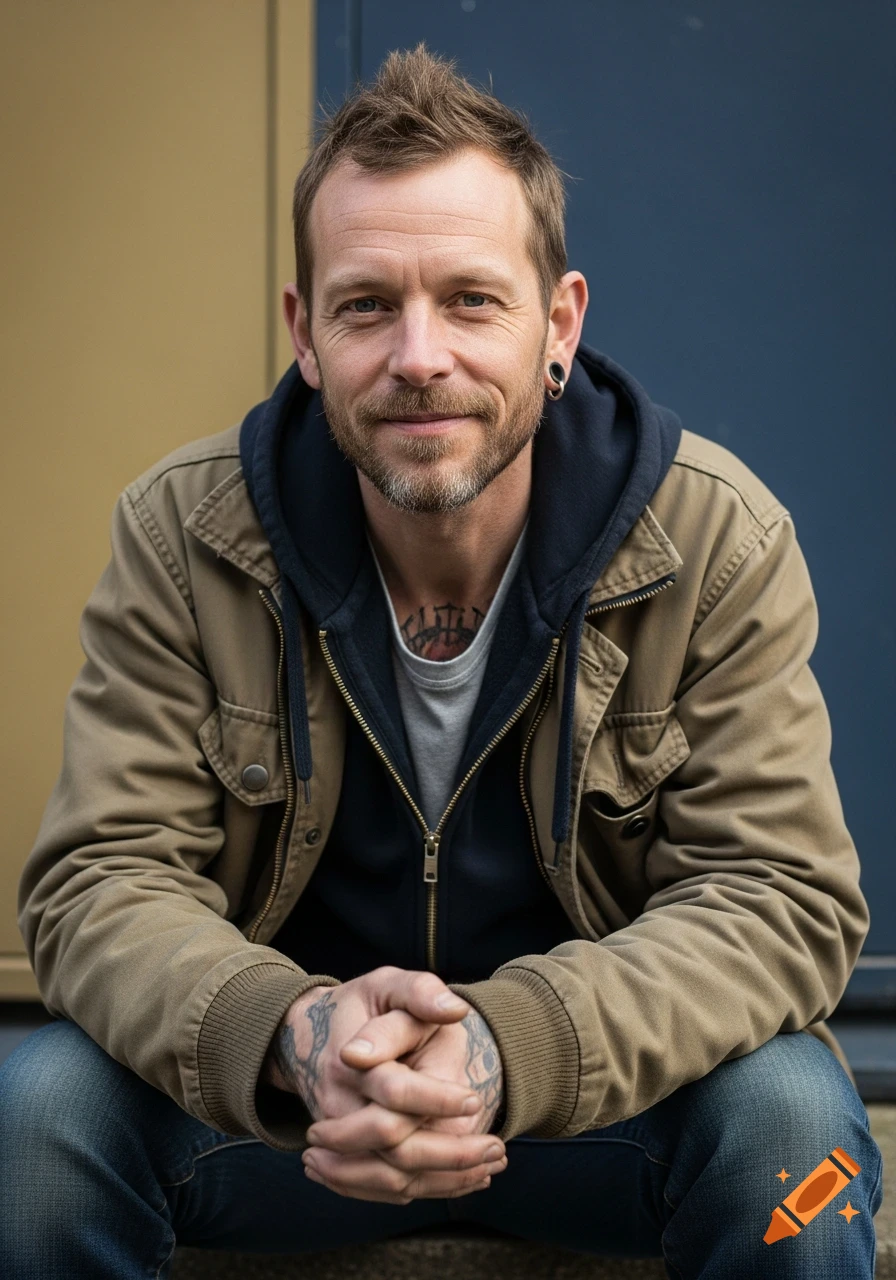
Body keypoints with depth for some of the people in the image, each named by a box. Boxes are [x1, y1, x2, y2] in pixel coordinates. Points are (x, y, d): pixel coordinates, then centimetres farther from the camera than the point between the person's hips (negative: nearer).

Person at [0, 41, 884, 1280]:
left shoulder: (718, 540, -14)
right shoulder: (181, 539, -12)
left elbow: (785, 895, -17)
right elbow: (100, 880, -14)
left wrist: (510, 1045, -36)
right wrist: (290, 1034, -37)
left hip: (599, 1085, 0)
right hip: (277, 1091, 1)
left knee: (789, 1116, -29)